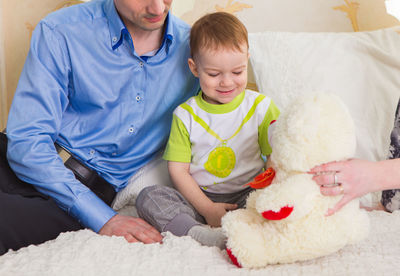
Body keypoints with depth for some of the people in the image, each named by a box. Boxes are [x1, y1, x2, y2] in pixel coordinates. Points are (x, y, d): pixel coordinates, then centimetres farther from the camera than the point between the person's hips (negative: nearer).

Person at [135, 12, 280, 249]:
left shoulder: (261, 107, 0)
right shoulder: (186, 114, 0)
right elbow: (178, 169, -2)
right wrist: (207, 208, -13)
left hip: (248, 196, -1)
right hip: (198, 199, 1)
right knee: (148, 196, -20)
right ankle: (198, 233, -39)